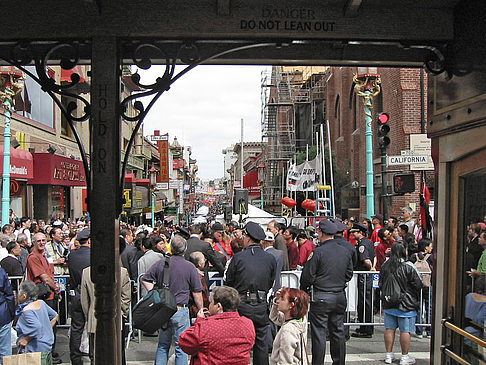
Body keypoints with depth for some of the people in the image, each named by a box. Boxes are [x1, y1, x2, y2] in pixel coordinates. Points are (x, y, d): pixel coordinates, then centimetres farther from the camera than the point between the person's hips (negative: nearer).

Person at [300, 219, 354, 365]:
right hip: (340, 297, 6)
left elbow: (307, 276, -11)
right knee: (338, 332, 15)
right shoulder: (345, 251, 3)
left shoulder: (318, 252, -15)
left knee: (319, 334, 2)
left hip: (321, 298, -5)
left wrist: (303, 290, 7)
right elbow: (349, 274, 13)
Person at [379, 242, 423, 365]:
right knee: (405, 331, 5)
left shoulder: (385, 266, 0)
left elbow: (381, 284, 10)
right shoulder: (408, 267, -16)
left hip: (389, 304, 5)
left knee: (389, 329, 11)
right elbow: (418, 285, -8)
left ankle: (388, 355, 19)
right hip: (406, 304, -5)